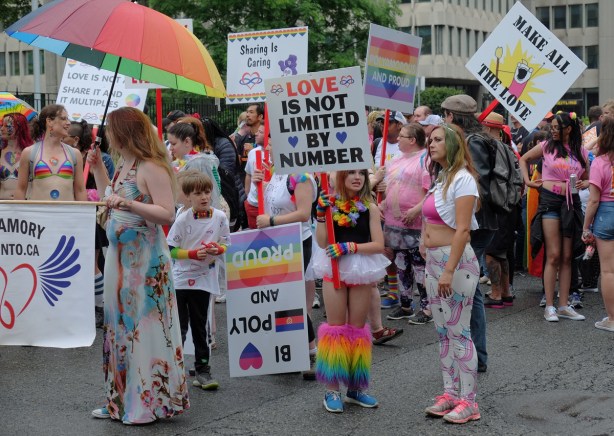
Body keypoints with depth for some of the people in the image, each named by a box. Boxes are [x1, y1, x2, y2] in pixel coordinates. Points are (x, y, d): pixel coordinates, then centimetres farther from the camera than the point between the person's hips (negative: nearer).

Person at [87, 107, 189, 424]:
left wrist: (130, 205, -30)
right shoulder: (123, 166, 12)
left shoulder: (151, 168, -14)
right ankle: (121, 399, 22)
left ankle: (151, 401, 7)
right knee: (120, 326, 13)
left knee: (145, 326, -4)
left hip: (145, 258, -9)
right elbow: (110, 201, 23)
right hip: (120, 255, 9)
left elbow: (168, 213, -20)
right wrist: (97, 169, 18)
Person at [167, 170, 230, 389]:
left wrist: (217, 249, -14)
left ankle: (202, 370, 17)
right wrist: (193, 253, -20)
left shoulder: (219, 217, -3)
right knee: (179, 326, 4)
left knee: (200, 326, 10)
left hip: (204, 280, 2)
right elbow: (171, 250, -7)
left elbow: (227, 244, 7)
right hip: (181, 279, -2)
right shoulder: (182, 219, -10)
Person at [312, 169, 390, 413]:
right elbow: (322, 242, -7)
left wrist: (350, 246, -18)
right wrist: (321, 215, -17)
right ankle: (332, 389, 10)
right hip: (334, 269, 0)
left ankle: (356, 387, 19)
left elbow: (378, 245, -9)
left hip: (361, 270, 0)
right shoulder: (331, 203, -1)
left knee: (358, 328, 9)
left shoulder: (370, 207, -3)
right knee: (335, 327, 4)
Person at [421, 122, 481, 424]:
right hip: (433, 260, 9)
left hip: (455, 261, -9)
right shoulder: (439, 178, 14)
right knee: (443, 331, 12)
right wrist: (431, 266, 15)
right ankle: (450, 394, 20)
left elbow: (462, 229, -19)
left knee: (459, 331, -5)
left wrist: (449, 270, -22)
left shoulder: (462, 179, -13)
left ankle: (468, 401, 2)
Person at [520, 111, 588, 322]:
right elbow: (524, 159, 15)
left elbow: (587, 179, 19)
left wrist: (584, 184, -3)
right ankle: (549, 306, -2)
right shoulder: (547, 146, 2)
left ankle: (563, 305, 12)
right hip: (550, 201, -3)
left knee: (567, 257, 7)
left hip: (572, 203, 3)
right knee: (553, 256, -7)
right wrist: (527, 181, 4)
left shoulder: (581, 152, 8)